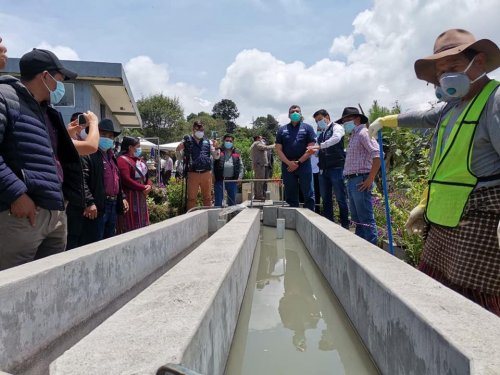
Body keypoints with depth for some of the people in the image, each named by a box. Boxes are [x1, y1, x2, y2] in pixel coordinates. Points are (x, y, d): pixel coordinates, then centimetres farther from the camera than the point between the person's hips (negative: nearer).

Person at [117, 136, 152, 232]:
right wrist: (143, 188, -15)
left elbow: (146, 175, 18)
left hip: (141, 196, 9)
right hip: (130, 197, -9)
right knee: (131, 224, -4)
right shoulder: (123, 160, -12)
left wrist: (149, 185, -4)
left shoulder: (138, 159, 16)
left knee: (141, 222, 14)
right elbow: (126, 180, -21)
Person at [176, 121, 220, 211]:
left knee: (208, 198, 11)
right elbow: (180, 157, 8)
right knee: (191, 198, 2)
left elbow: (216, 157, 11)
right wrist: (178, 150, -13)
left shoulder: (208, 142, 10)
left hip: (206, 174, 2)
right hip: (192, 174, -2)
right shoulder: (186, 141, 4)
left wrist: (216, 147, -7)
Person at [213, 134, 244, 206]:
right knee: (218, 201, 1)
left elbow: (241, 166, 14)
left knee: (232, 201, 11)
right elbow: (212, 163, -4)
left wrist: (240, 177, 1)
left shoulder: (236, 154, 14)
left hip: (232, 180, 3)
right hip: (219, 180, -3)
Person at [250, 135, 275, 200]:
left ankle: (256, 195, 10)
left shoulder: (253, 145, 26)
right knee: (260, 180, -12)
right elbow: (266, 148, -17)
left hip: (256, 165, 11)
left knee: (256, 180, 9)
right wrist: (274, 145, -5)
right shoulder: (257, 143, -7)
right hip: (259, 165, -11)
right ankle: (259, 195, -15)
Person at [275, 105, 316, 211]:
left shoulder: (307, 128, 6)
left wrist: (298, 162, -9)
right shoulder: (282, 130, 12)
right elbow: (278, 149, 6)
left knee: (308, 195, -1)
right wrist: (289, 163, -9)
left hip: (304, 165, -2)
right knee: (290, 197, 6)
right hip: (287, 166, 2)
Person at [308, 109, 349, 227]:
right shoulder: (321, 134, 19)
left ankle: (345, 224, 6)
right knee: (326, 198, 10)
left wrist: (319, 146, -27)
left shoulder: (336, 127, 0)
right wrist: (313, 150, 0)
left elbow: (336, 138, -22)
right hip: (323, 169, 7)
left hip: (336, 168, -7)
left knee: (340, 197, -3)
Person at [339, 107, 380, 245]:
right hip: (352, 181, 10)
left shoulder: (363, 133, -7)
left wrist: (370, 179, -20)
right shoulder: (354, 136, 21)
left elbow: (377, 155, -19)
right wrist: (350, 181, 13)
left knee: (366, 218, -7)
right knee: (356, 217, 15)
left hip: (360, 181, -10)